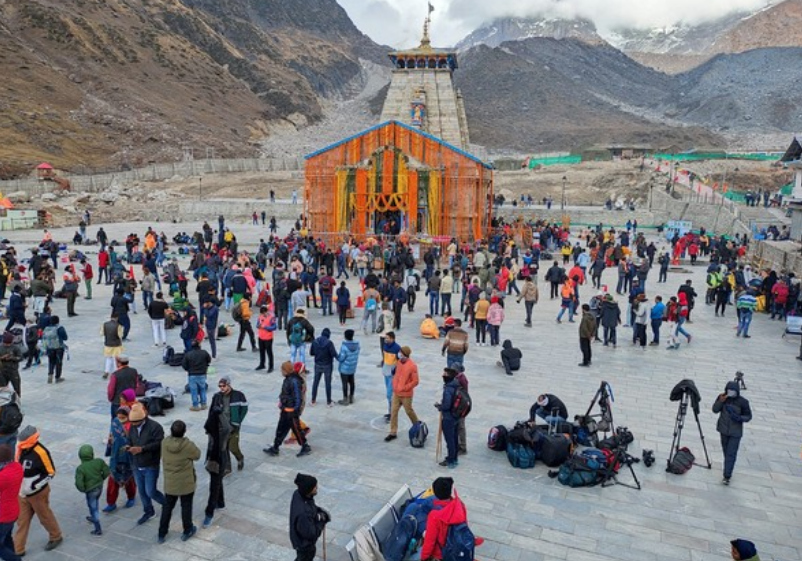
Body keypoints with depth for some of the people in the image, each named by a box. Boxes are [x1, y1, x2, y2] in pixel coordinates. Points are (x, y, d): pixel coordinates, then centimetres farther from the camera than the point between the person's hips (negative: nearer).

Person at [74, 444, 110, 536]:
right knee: (95, 503, 31)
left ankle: (98, 530, 18)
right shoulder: (99, 461, -13)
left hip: (90, 491, -5)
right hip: (100, 487, 5)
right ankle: (94, 518, 53)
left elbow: (79, 483, -26)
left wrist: (83, 490, -5)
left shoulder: (80, 468, -23)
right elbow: (107, 472, -6)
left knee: (93, 508, 10)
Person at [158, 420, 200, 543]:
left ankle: (162, 534, 30)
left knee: (167, 507, 19)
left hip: (170, 482, 3)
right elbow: (197, 455, -7)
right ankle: (187, 531, 32)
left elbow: (163, 459, 4)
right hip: (186, 483, -3)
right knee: (186, 506, 16)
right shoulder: (188, 445, -26)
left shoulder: (164, 443, -14)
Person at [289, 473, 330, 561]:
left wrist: (319, 512, -13)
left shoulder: (298, 494, -18)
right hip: (304, 542, -7)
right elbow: (311, 533, -31)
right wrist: (321, 521, -19)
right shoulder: (303, 513, -44)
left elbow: (312, 507, 3)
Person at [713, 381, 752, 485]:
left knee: (731, 454, -7)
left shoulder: (743, 402, -13)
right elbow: (715, 410, -5)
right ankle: (728, 471, 38)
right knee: (726, 451, 17)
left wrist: (740, 418, -25)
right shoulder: (722, 397, -6)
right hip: (724, 430, 3)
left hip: (735, 432, -3)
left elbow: (749, 416, -4)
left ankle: (727, 476, -5)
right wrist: (720, 401, -23)